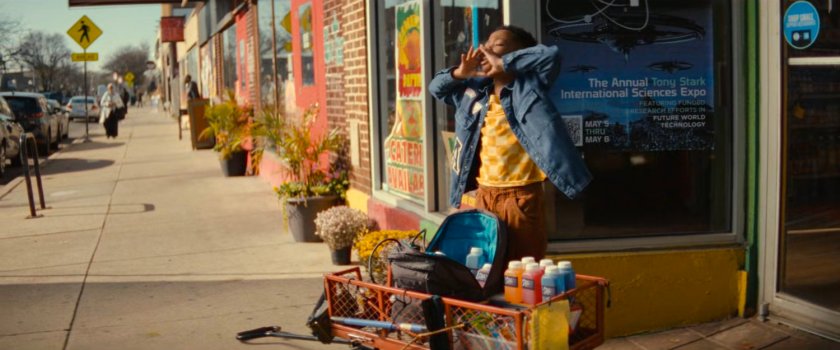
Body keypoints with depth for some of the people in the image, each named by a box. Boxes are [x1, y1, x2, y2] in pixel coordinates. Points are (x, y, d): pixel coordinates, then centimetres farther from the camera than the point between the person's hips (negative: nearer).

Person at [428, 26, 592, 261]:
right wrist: (459, 73, 2)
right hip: (484, 193, 6)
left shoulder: (528, 85, -6)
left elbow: (551, 55, -22)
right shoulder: (476, 89, 10)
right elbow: (436, 88, 22)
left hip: (521, 194, -6)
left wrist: (503, 64, -17)